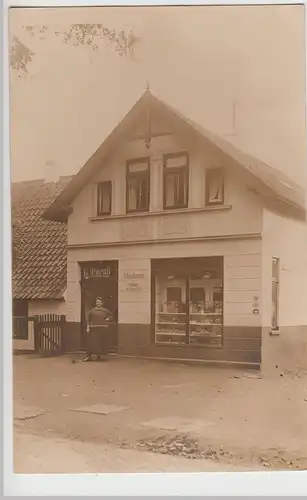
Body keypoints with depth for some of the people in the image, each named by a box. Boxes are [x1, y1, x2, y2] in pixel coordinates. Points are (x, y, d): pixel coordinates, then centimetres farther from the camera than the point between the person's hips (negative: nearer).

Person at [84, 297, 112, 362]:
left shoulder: (105, 310, 7)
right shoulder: (92, 310, 6)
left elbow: (111, 315, 22)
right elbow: (89, 319, 5)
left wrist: (108, 319, 4)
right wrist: (88, 327, -2)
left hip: (102, 328, 1)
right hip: (93, 328, -1)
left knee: (101, 342, 3)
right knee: (91, 342, -7)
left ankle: (99, 355, 15)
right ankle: (89, 356, -8)